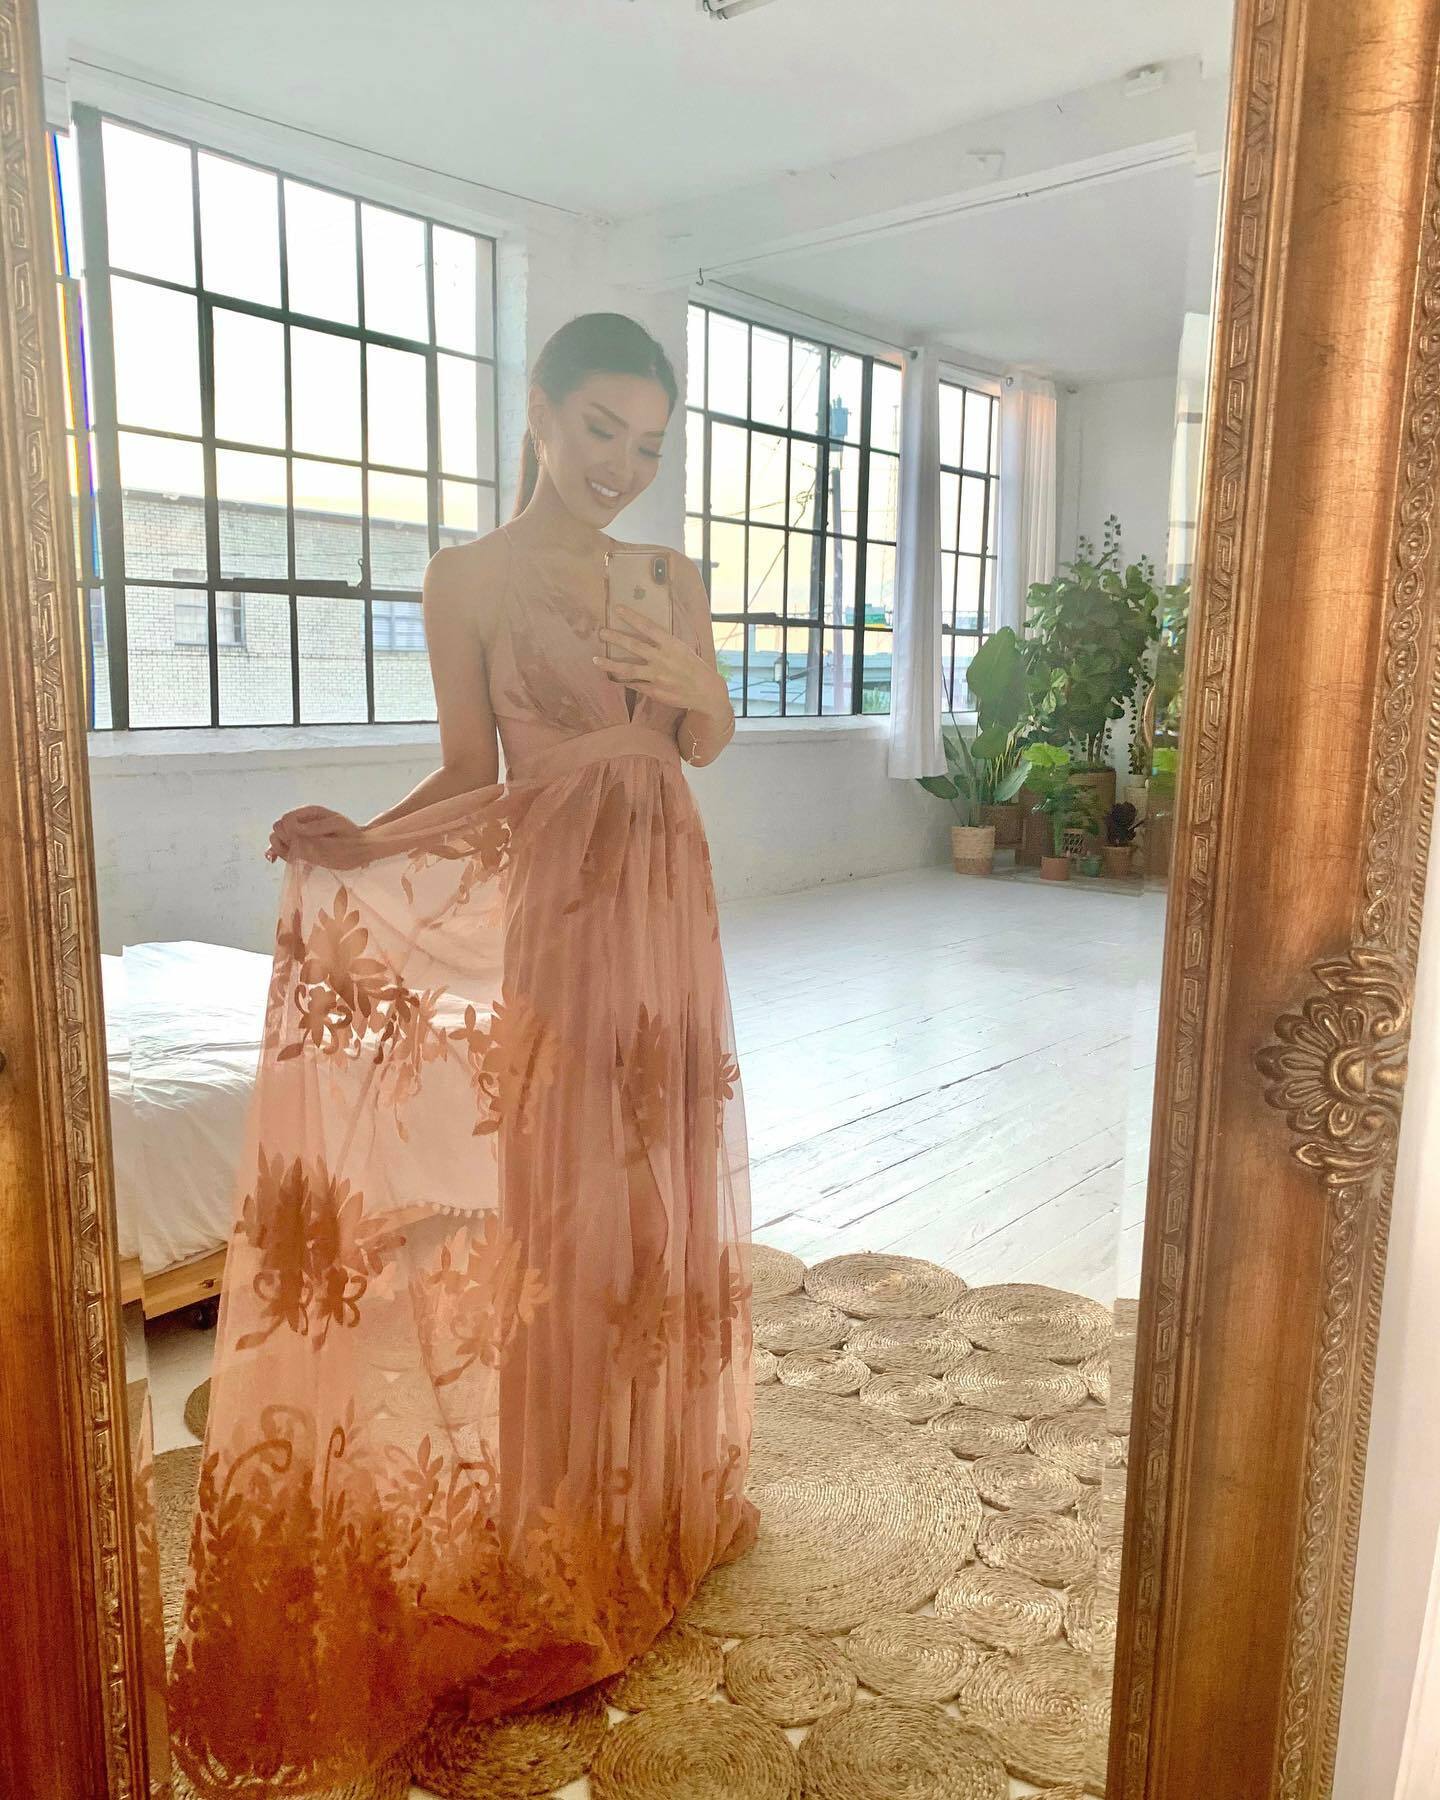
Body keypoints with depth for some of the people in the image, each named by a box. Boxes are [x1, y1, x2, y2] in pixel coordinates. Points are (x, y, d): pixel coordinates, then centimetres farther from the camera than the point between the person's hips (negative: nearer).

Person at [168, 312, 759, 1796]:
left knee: (656, 1188, 12)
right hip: (539, 909, -4)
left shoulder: (669, 576, 10)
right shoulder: (468, 578, -2)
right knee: (543, 1201, 0)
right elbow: (470, 772, -2)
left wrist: (691, 683, -7)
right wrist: (362, 842, -19)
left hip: (659, 902, 5)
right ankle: (546, 1529, 19)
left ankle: (660, 1493, 33)